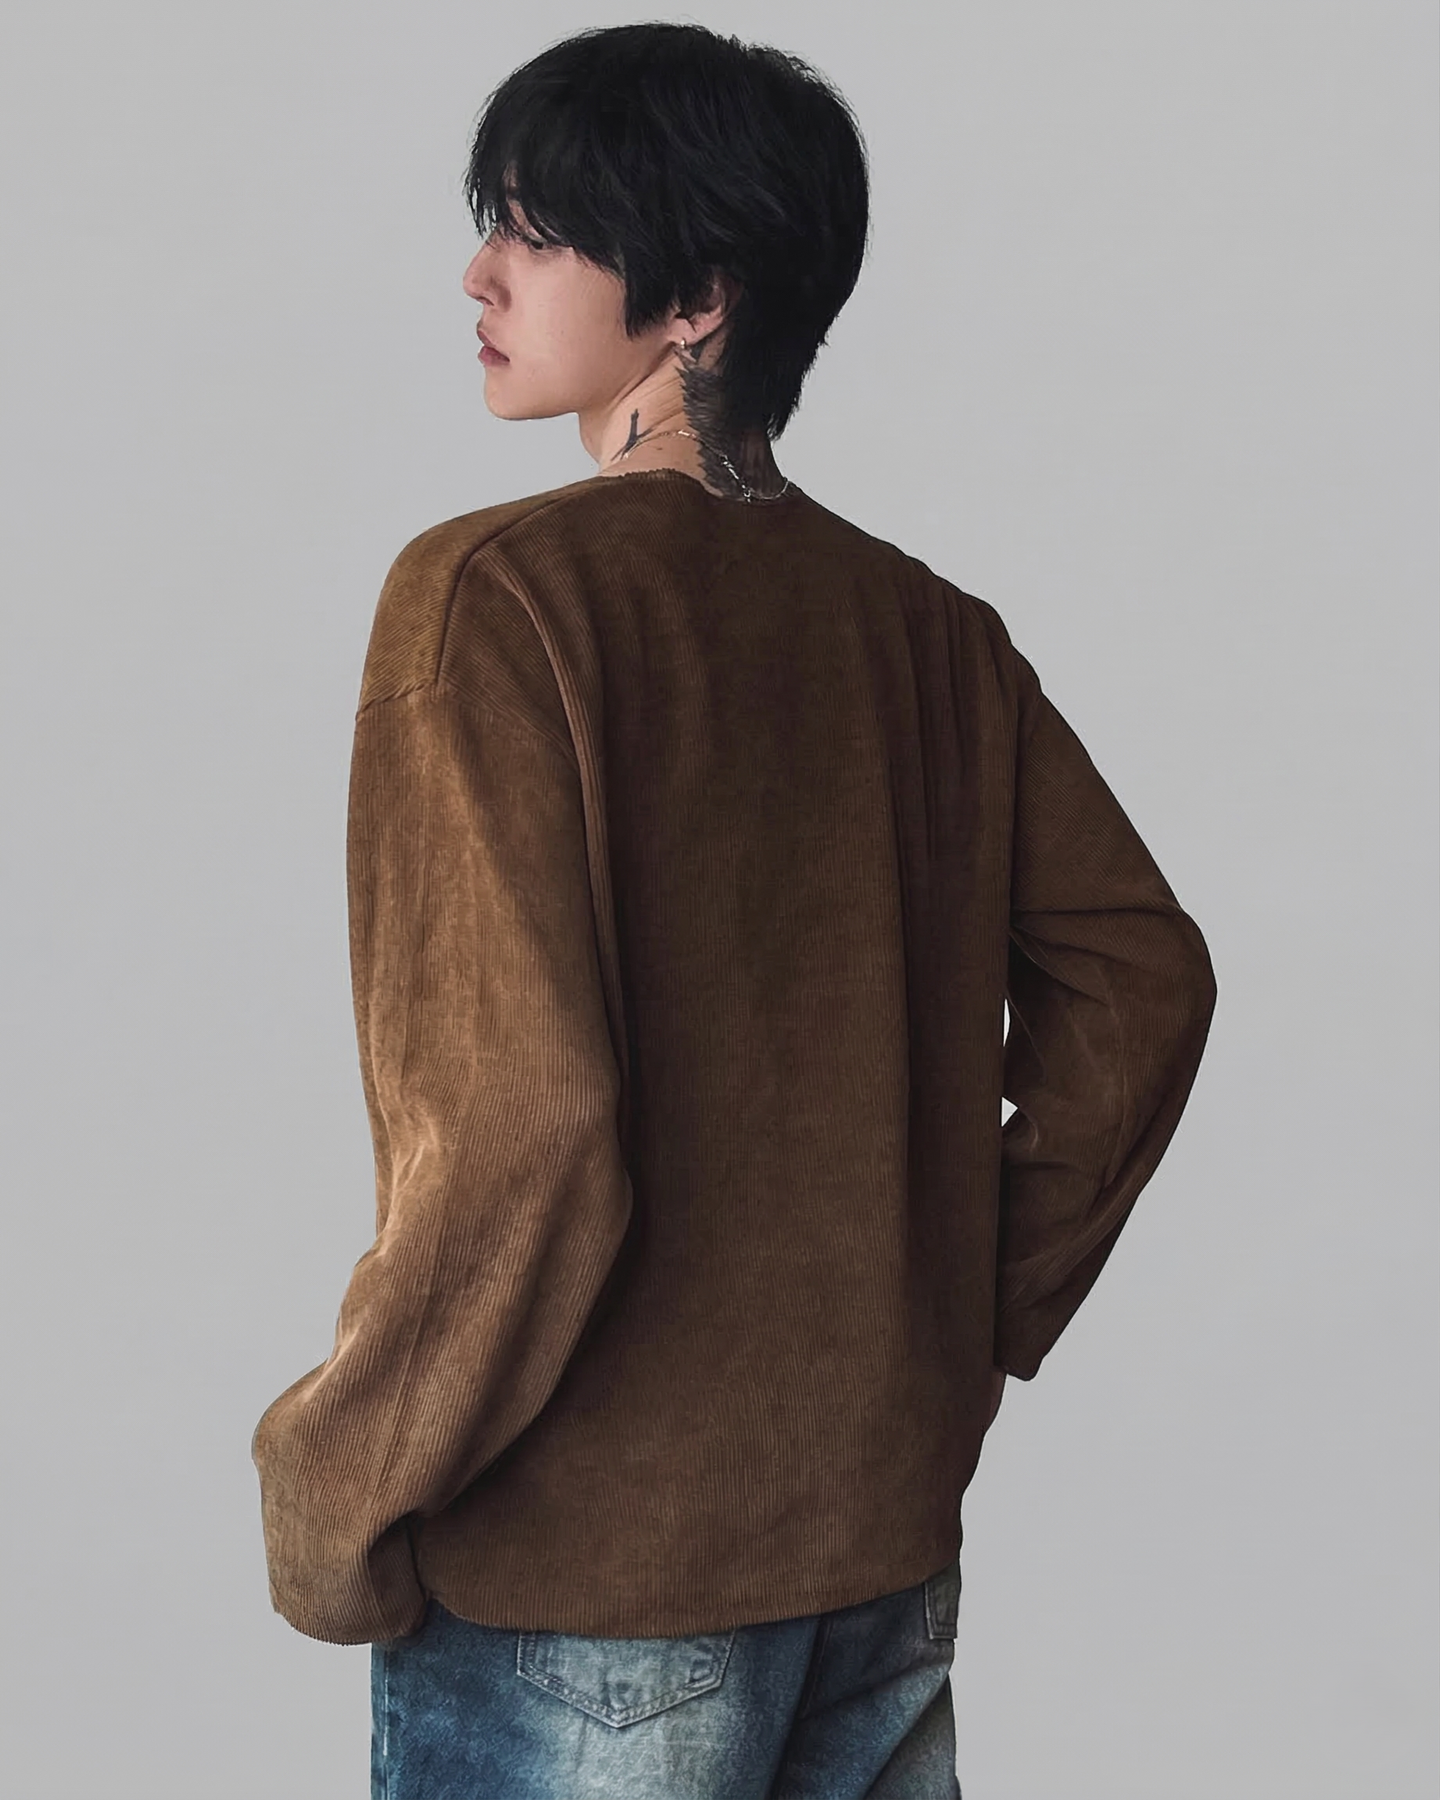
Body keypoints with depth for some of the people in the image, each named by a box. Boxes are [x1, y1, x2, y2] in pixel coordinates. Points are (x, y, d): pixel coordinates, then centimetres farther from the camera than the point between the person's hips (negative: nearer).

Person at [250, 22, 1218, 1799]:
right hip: (892, 1545, 6)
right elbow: (1142, 976, 5)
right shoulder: (932, 627, 2)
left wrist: (327, 1492, -11)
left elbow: (521, 1134, -24)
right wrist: (979, 1317, 11)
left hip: (588, 1598, -5)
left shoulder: (494, 593, -17)